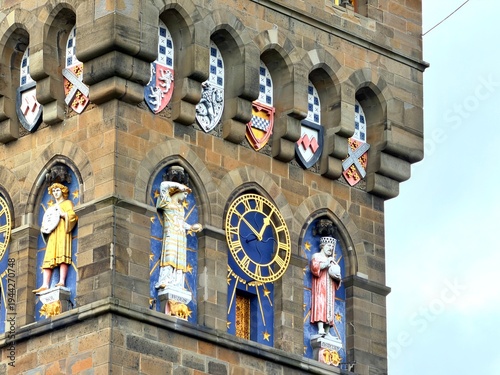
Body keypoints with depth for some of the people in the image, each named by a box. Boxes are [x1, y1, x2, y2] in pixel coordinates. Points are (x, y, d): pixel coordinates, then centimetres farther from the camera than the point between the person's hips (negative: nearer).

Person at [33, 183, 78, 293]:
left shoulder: (67, 203, 14)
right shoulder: (51, 207, 32)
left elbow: (73, 215, -1)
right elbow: (47, 220, 32)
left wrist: (62, 214, -13)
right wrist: (44, 228, 12)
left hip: (62, 231, -6)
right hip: (52, 234, 6)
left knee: (62, 255, -22)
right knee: (48, 259, -9)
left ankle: (62, 282, -35)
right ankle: (45, 285, -22)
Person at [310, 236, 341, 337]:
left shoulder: (332, 260, 28)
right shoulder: (316, 256, 9)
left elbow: (337, 273, 26)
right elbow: (314, 267, -10)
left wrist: (337, 277, 3)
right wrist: (327, 263, -16)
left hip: (330, 287, 6)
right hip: (320, 285, -6)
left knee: (329, 307, -4)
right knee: (320, 304, -21)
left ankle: (327, 332, -12)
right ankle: (321, 328, -33)